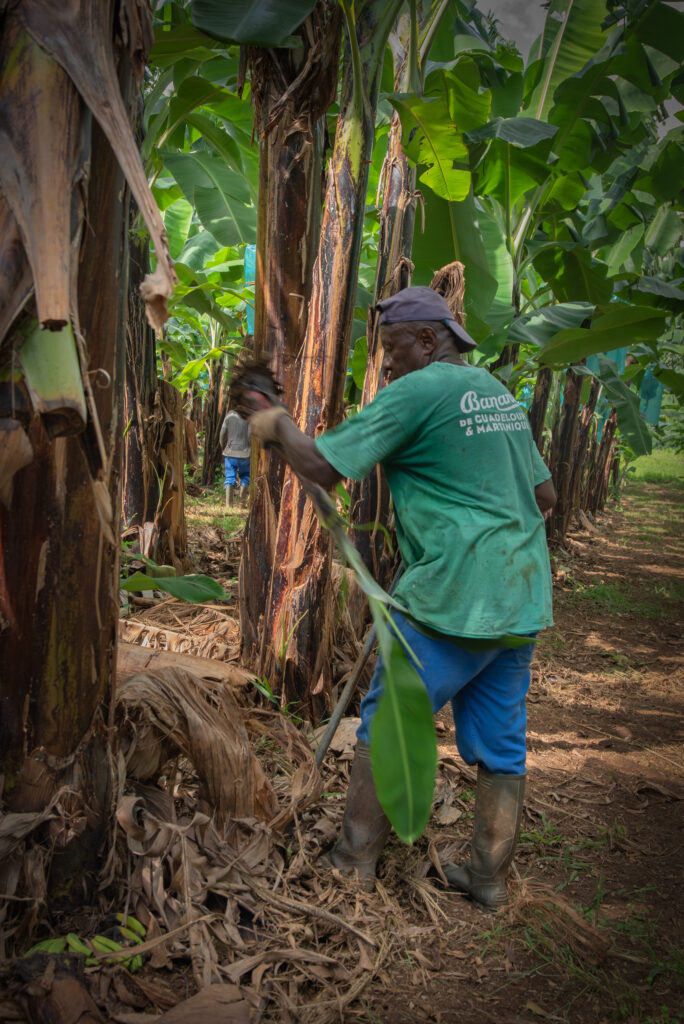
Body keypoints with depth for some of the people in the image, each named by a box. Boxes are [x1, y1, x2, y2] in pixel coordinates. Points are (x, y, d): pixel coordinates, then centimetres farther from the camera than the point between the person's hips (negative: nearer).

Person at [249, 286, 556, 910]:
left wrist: (279, 427, 5)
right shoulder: (499, 393, 15)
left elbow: (323, 468, -13)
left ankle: (354, 862, 20)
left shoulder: (416, 393, -10)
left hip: (452, 601, -8)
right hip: (521, 602, 8)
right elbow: (545, 495, 19)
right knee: (501, 745, 14)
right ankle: (490, 877, 26)